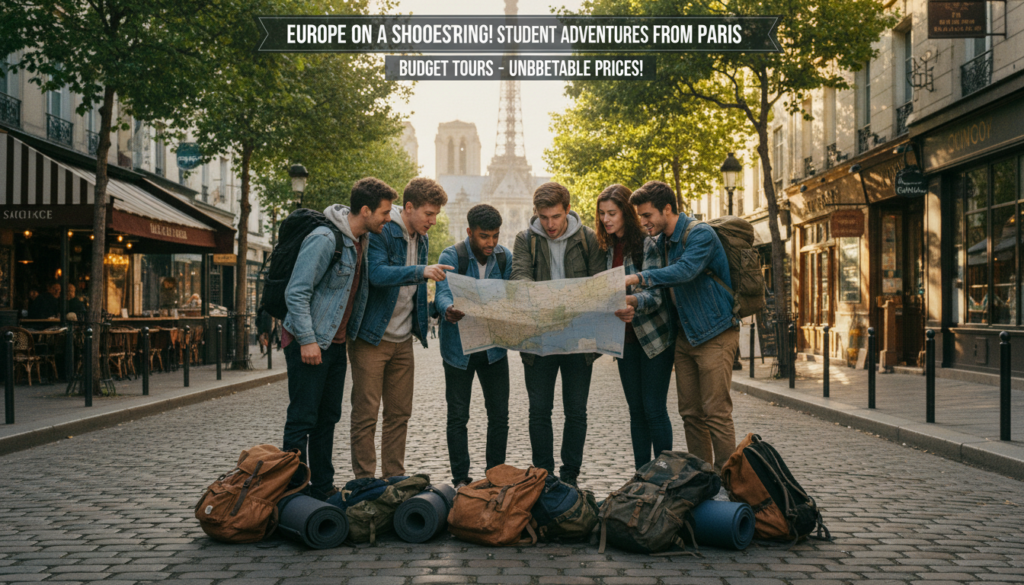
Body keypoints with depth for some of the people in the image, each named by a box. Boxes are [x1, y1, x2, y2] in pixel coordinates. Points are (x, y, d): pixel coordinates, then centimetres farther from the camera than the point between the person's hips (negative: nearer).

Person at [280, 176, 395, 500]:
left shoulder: (361, 242, 9)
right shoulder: (324, 240, -18)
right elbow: (296, 293, -19)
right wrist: (307, 340, -21)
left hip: (336, 343, 9)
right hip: (309, 343, -9)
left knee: (327, 419, 13)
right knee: (302, 420, -4)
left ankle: (323, 489, 22)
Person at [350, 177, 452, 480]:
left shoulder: (420, 239, 13)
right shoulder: (380, 232, -12)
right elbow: (377, 273, -27)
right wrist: (421, 271, -36)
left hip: (403, 340, 7)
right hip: (372, 338, -7)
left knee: (400, 413, 9)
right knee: (366, 413, -2)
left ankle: (395, 478, 18)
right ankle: (364, 482, 5)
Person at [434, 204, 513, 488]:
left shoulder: (505, 257, -1)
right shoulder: (451, 257, -12)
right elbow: (443, 293, -24)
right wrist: (448, 310, -47)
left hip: (494, 345, 3)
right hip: (459, 346, -3)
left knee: (499, 415, 5)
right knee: (458, 417, 4)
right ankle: (460, 479, 15)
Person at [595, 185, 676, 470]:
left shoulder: (647, 245, -12)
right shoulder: (608, 248, 8)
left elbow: (655, 296, -18)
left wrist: (630, 301, -38)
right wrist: (617, 309, -13)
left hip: (654, 336, -6)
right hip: (625, 337, 6)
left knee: (654, 409, -6)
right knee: (636, 410, 10)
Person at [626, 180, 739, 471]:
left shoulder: (700, 234, -14)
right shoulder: (663, 242, 12)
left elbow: (685, 271, -31)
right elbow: (663, 290, 16)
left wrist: (637, 278, -33)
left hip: (715, 335, -8)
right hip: (685, 336, 8)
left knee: (716, 413, -8)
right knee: (691, 414, 8)